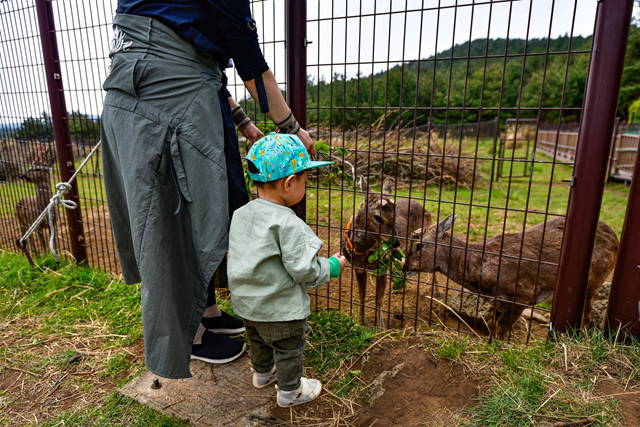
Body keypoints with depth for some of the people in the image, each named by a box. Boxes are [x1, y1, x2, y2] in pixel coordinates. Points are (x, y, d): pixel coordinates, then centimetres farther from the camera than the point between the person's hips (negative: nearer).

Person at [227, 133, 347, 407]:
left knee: (258, 340, 31)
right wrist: (333, 267, -9)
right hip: (279, 308, -7)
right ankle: (290, 391, 38)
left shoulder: (240, 214, -6)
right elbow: (303, 269, -26)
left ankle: (263, 373, 55)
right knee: (289, 349, 17)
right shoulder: (287, 224, -29)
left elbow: (243, 257, 3)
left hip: (245, 302, 8)